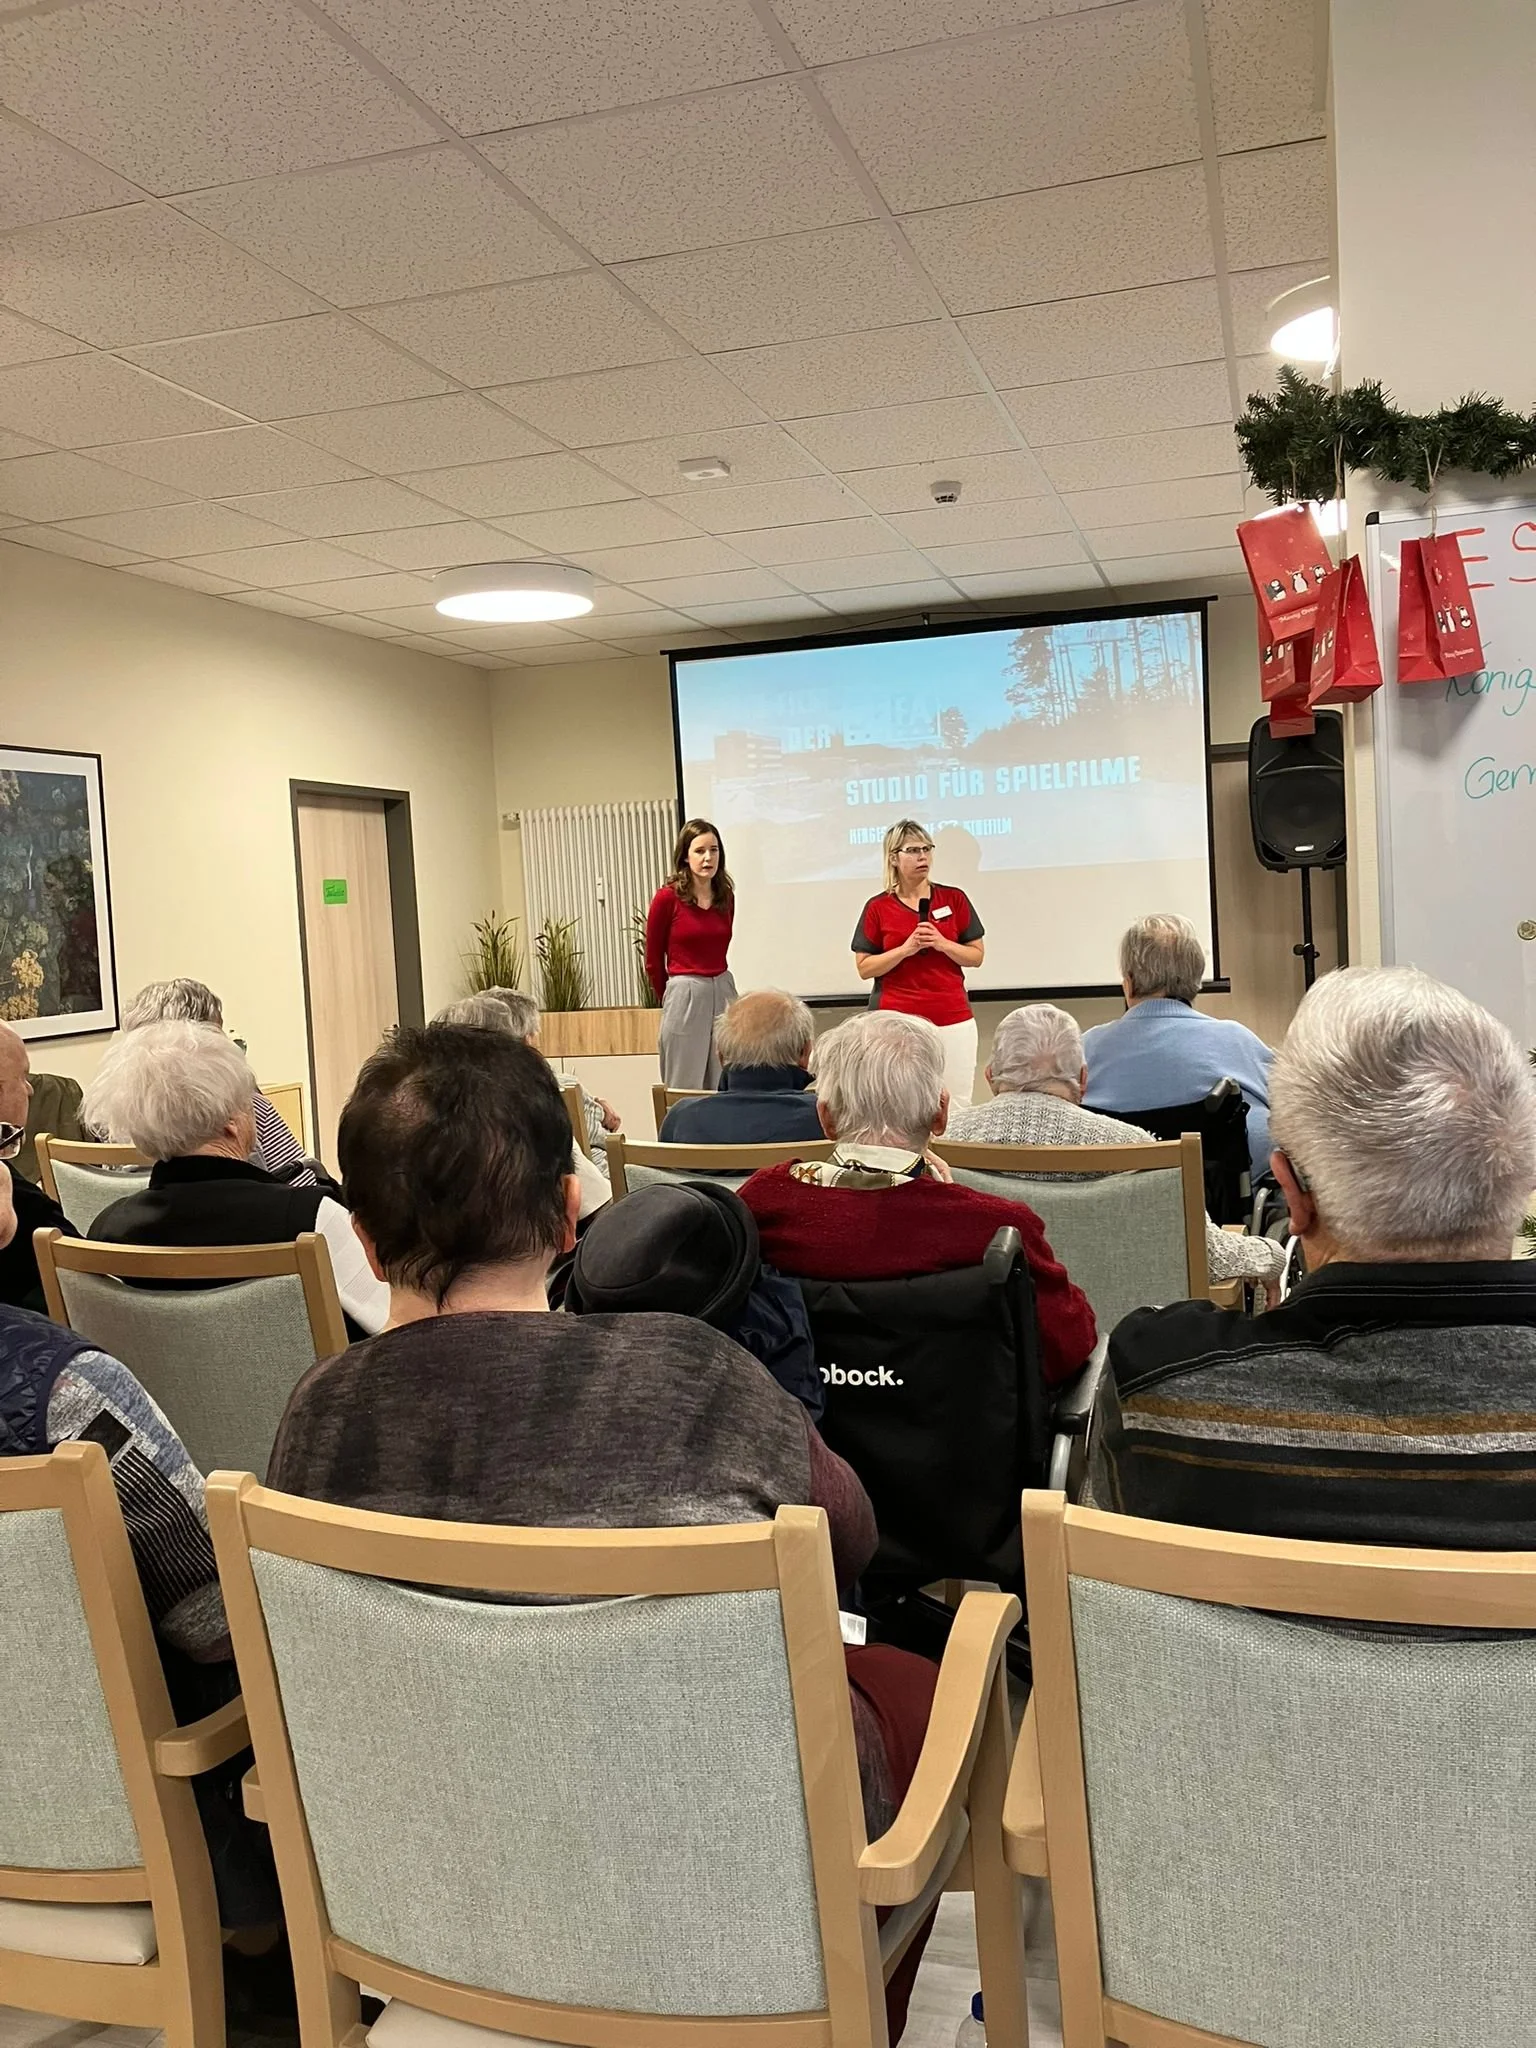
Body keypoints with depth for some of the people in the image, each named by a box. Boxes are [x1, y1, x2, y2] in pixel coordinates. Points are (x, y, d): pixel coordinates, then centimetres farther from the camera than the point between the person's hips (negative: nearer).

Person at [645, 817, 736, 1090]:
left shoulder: (726, 896, 6)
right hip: (685, 995, -5)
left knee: (725, 1088, 8)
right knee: (685, 1090, 2)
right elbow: (653, 960, 2)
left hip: (723, 991, 5)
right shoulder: (668, 897, -8)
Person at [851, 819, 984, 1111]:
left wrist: (942, 944, -10)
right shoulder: (877, 907, 2)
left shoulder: (954, 899, 7)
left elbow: (977, 956, 8)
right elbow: (864, 968, 1)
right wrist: (905, 949, -12)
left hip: (953, 1019, 2)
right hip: (896, 1021, -1)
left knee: (956, 1106, -1)